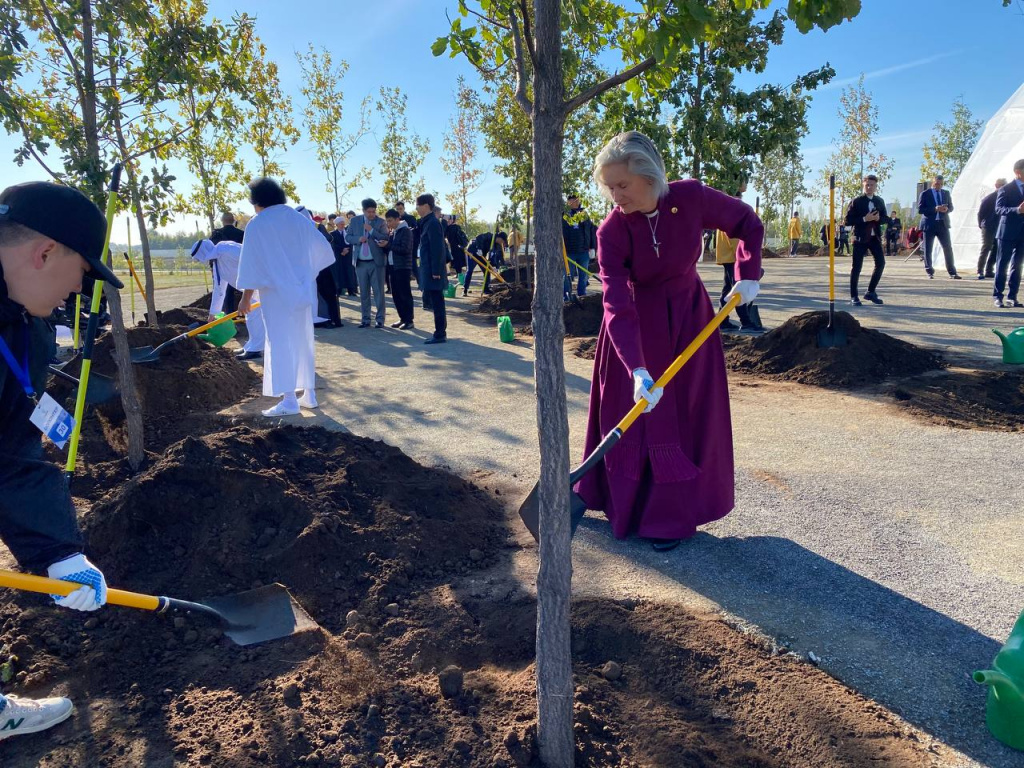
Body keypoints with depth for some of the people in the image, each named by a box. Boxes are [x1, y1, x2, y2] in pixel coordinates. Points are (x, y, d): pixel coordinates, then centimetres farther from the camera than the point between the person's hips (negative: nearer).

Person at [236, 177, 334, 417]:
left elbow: (252, 263, -9)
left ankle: (289, 400, -7)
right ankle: (309, 394, 15)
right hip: (303, 291, 5)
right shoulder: (299, 218, 7)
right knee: (304, 341, 11)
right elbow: (322, 249, 14)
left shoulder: (257, 224, -8)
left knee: (280, 343, -3)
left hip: (277, 293, -5)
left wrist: (246, 297, -3)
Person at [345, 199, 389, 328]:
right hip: (360, 262, 3)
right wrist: (358, 239, -11)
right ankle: (365, 319, 14)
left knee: (378, 292, -1)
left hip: (376, 262, -3)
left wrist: (371, 230, -17)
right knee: (363, 293, 8)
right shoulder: (355, 220, 7)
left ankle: (380, 319, 5)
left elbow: (386, 239, -9)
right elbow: (347, 237, 8)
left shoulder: (381, 222, -1)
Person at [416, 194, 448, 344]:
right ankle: (440, 333, 18)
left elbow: (437, 249, -19)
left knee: (437, 303, -5)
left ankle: (440, 335, 0)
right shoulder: (426, 222, 14)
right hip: (429, 270, 10)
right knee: (436, 303, 12)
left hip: (433, 271, -10)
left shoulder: (432, 223, -14)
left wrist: (436, 271, -20)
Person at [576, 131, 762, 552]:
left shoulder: (691, 198, -20)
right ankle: (621, 500, 25)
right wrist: (637, 369, -40)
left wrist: (747, 274, -11)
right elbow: (617, 306, -30)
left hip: (688, 317, 1)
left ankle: (672, 516, 11)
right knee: (628, 413, 5)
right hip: (637, 327, 0)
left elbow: (748, 223, -2)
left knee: (686, 416, 1)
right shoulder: (611, 232, -22)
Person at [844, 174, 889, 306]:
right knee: (856, 267, -3)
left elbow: (886, 219, 13)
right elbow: (848, 221, -10)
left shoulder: (880, 201, 10)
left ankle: (871, 292, 14)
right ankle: (854, 296, 4)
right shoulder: (856, 201, -5)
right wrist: (864, 219, -19)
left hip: (875, 237, 5)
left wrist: (878, 218, -9)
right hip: (860, 237, -5)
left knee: (881, 263, 0)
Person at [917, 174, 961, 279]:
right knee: (928, 250, 2)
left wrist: (946, 209, -7)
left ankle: (952, 273, 4)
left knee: (948, 248, 0)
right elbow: (920, 209, -8)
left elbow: (951, 207, 17)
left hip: (943, 224, 3)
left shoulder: (946, 193, 12)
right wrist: (935, 209, -19)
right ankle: (930, 272, 13)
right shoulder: (925, 194, -1)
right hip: (929, 224, -3)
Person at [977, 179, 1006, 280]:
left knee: (996, 250, 6)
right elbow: (981, 212, -1)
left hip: (998, 228, 5)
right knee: (986, 249, -5)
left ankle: (989, 271, 13)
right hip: (989, 228, -5)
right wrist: (981, 225, 2)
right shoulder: (988, 198, -6)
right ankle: (980, 271, -2)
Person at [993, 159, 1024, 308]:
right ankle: (997, 296, 3)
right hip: (1008, 233, -6)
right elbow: (999, 209, -17)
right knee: (1002, 264, -2)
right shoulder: (1006, 189, -5)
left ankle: (1012, 297, 11)